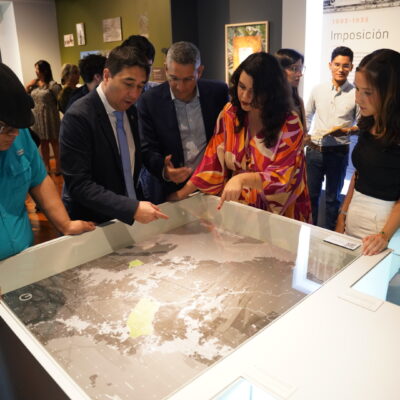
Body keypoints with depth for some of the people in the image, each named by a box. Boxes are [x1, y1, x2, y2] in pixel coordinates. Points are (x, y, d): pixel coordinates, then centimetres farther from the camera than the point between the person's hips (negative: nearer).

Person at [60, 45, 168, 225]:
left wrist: (138, 204, 0)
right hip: (92, 223, -6)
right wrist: (132, 208, -31)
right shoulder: (78, 116, -20)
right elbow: (79, 185, -24)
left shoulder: (130, 109, 1)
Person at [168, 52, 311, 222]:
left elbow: (281, 177, -19)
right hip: (238, 207, 2)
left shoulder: (290, 125, -13)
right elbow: (213, 160, -1)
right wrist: (183, 192, -7)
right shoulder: (229, 113, -3)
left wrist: (242, 179, -35)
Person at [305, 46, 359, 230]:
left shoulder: (356, 94, -6)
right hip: (314, 150, 3)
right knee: (311, 194, 14)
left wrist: (347, 130, -21)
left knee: (332, 198, 12)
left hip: (338, 152, -3)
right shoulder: (318, 90, 3)